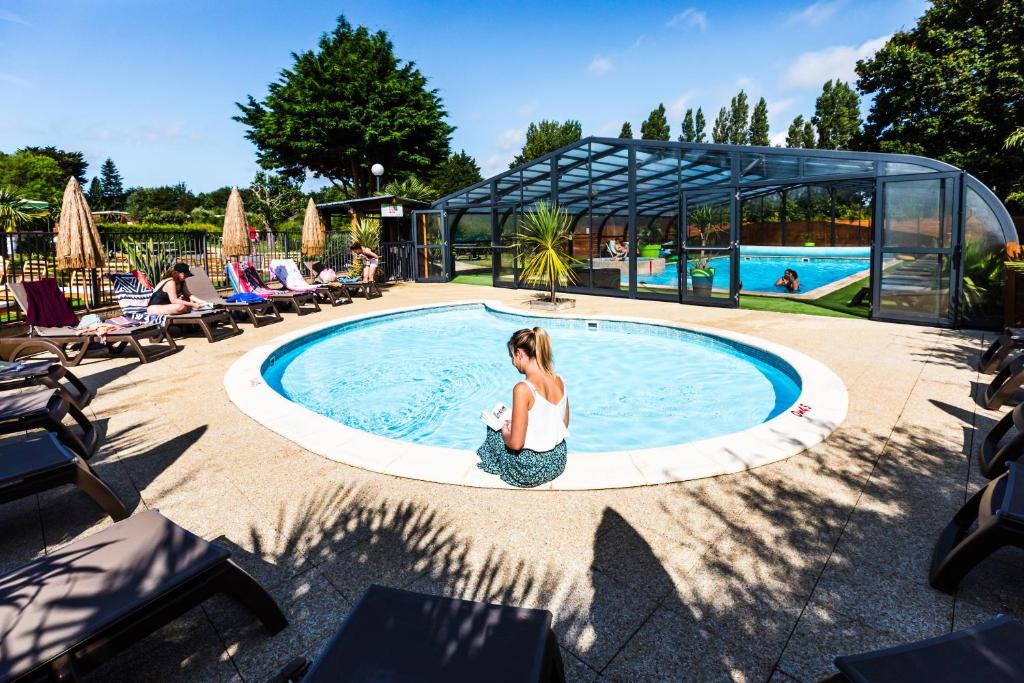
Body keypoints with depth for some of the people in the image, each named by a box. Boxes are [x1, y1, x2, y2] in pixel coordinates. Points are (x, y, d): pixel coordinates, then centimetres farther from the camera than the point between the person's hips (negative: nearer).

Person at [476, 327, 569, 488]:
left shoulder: (523, 389, -26)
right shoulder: (559, 381, -4)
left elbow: (516, 444, -23)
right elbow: (563, 425, 8)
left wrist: (505, 432, 0)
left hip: (531, 472, -7)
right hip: (559, 462, 7)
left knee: (493, 429, 21)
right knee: (510, 424, 30)